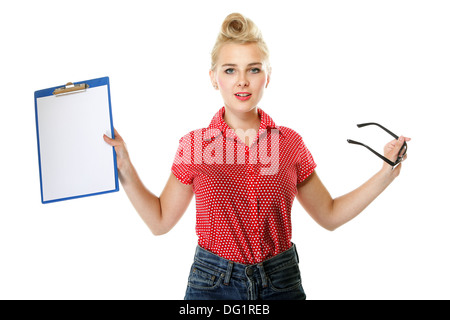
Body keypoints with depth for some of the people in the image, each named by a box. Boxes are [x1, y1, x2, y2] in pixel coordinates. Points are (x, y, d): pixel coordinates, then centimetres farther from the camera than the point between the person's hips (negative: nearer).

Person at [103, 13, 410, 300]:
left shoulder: (290, 142, 1)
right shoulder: (195, 144, -2)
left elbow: (330, 215, 11)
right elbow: (160, 221, 6)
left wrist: (387, 173, 4)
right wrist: (125, 169, -5)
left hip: (281, 284, 1)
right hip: (213, 284, -1)